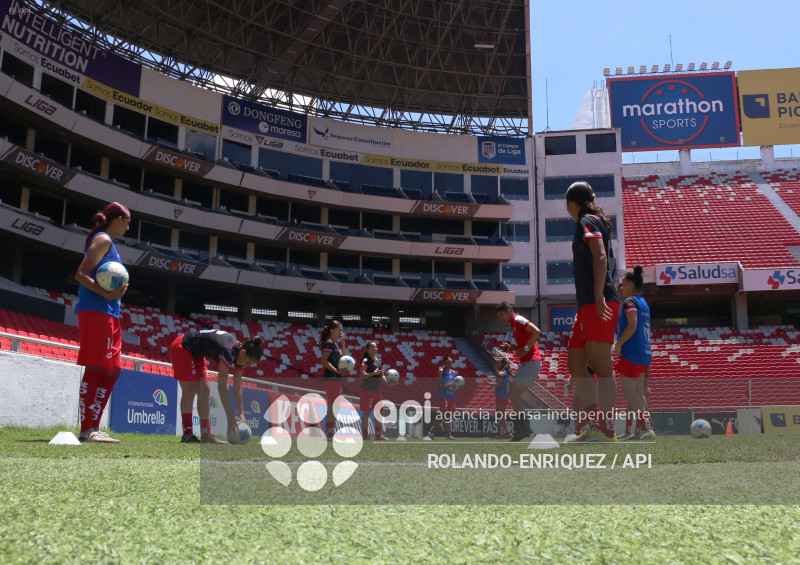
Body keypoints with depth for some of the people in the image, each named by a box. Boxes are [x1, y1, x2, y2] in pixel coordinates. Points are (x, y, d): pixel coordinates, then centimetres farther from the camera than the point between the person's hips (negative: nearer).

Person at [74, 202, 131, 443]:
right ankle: (87, 430, -8)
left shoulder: (107, 241, 24)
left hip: (108, 315, 10)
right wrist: (107, 294, -26)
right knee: (95, 369, -10)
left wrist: (116, 291, 8)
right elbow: (81, 274, -15)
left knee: (112, 370, 9)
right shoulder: (103, 239, -4)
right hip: (96, 312, -10)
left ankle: (93, 428, 12)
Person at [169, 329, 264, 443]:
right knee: (190, 390, -14)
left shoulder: (240, 355, -9)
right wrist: (230, 416, -31)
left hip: (196, 355, 9)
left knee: (204, 391, 3)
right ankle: (187, 435, -15)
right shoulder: (228, 352, -34)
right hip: (182, 348, -9)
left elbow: (237, 388, -5)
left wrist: (241, 414, -9)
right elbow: (222, 386, -32)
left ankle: (206, 435, 4)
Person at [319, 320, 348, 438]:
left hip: (336, 379, 10)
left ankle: (329, 433, 14)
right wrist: (337, 371, -23)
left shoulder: (334, 343, 18)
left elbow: (343, 356, 25)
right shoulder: (328, 343, -10)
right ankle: (331, 433, -10)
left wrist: (343, 343, 15)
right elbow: (323, 361, -18)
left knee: (332, 408, 11)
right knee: (332, 407, -10)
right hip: (331, 378, -10)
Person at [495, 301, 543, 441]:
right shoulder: (514, 324, 22)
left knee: (513, 394, -14)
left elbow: (536, 331, -21)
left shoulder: (518, 319, -7)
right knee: (515, 396, 10)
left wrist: (526, 349, -20)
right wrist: (510, 348, 12)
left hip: (531, 362, -10)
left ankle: (524, 426, -14)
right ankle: (522, 427, 9)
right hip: (527, 363, 10)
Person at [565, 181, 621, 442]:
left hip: (599, 304, -10)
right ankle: (594, 425, 9)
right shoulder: (589, 223, 24)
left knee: (601, 365, -13)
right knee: (575, 364, 9)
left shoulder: (588, 221, -3)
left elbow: (601, 257, -18)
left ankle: (606, 431, -15)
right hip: (588, 305, 10)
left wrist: (598, 297, -27)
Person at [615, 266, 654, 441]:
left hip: (631, 354, -10)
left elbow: (632, 326, -23)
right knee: (637, 393, 10)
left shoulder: (630, 301, -10)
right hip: (644, 354, 10)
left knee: (629, 393, -9)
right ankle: (631, 432, 12)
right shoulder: (644, 303, 18)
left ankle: (646, 428, -19)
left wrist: (618, 344, -15)